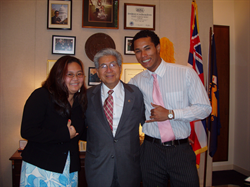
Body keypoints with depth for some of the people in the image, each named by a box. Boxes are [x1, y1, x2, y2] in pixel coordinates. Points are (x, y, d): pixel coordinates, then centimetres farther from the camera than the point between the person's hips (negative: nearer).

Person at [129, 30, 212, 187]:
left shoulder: (186, 73, -5)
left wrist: (170, 114, -16)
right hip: (151, 151, 2)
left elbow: (204, 108, -6)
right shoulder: (136, 81, 1)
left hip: (181, 150, -1)